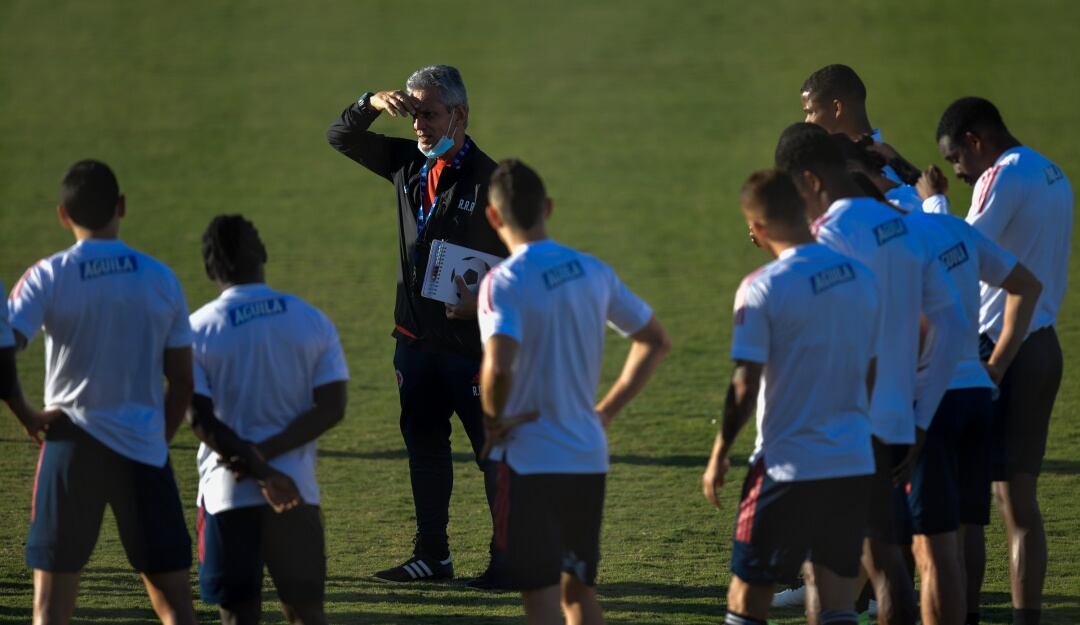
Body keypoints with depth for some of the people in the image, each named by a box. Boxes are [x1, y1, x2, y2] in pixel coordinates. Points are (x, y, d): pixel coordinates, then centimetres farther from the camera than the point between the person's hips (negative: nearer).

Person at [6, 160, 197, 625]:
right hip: (143, 448, 2)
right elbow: (183, 383, 7)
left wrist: (27, 415, -4)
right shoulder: (161, 279, 3)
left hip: (72, 446, -2)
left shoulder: (48, 277, -5)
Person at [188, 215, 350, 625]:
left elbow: (202, 421, -11)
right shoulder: (312, 321, 3)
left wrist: (257, 468, -14)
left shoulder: (198, 329, -4)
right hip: (298, 491, 2)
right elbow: (332, 407, -4)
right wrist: (267, 450, -10)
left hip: (228, 494, -2)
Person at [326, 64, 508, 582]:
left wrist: (485, 302, -26)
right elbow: (340, 137, 11)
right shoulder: (407, 164, 8)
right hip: (415, 337, 7)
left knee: (493, 448, -2)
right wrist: (373, 105, -8)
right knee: (423, 445, 10)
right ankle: (432, 555, 17)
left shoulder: (488, 180, -10)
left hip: (472, 340, -7)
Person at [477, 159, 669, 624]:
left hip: (527, 461, -6)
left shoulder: (503, 283, -15)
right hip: (589, 459, 6)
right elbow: (656, 342, 15)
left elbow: (499, 368, -31)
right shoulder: (593, 272, 5)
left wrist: (492, 420, -12)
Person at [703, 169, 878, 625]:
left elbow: (745, 386, -13)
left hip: (788, 465, -5)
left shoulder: (763, 288, -13)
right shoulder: (861, 277, 5)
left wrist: (720, 453, -1)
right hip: (855, 464, 5)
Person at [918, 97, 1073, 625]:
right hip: (1042, 346, 9)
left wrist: (933, 201, -6)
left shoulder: (1003, 178, -13)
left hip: (995, 352, -8)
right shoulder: (1052, 177, 16)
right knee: (1019, 500, 8)